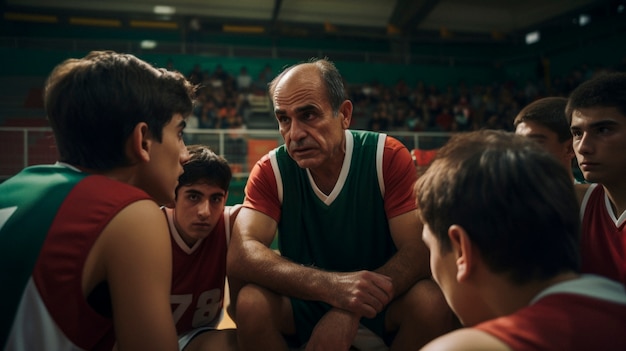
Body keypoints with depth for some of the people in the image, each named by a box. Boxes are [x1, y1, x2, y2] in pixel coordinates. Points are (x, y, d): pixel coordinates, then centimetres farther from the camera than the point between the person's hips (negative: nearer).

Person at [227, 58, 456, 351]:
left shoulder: (387, 157, -16)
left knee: (431, 301, -28)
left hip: (380, 304, 0)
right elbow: (240, 255, -24)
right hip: (303, 304, 1)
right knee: (251, 302, -27)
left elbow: (419, 250, -20)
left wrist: (349, 312, -36)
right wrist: (329, 284, -40)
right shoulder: (271, 170, -12)